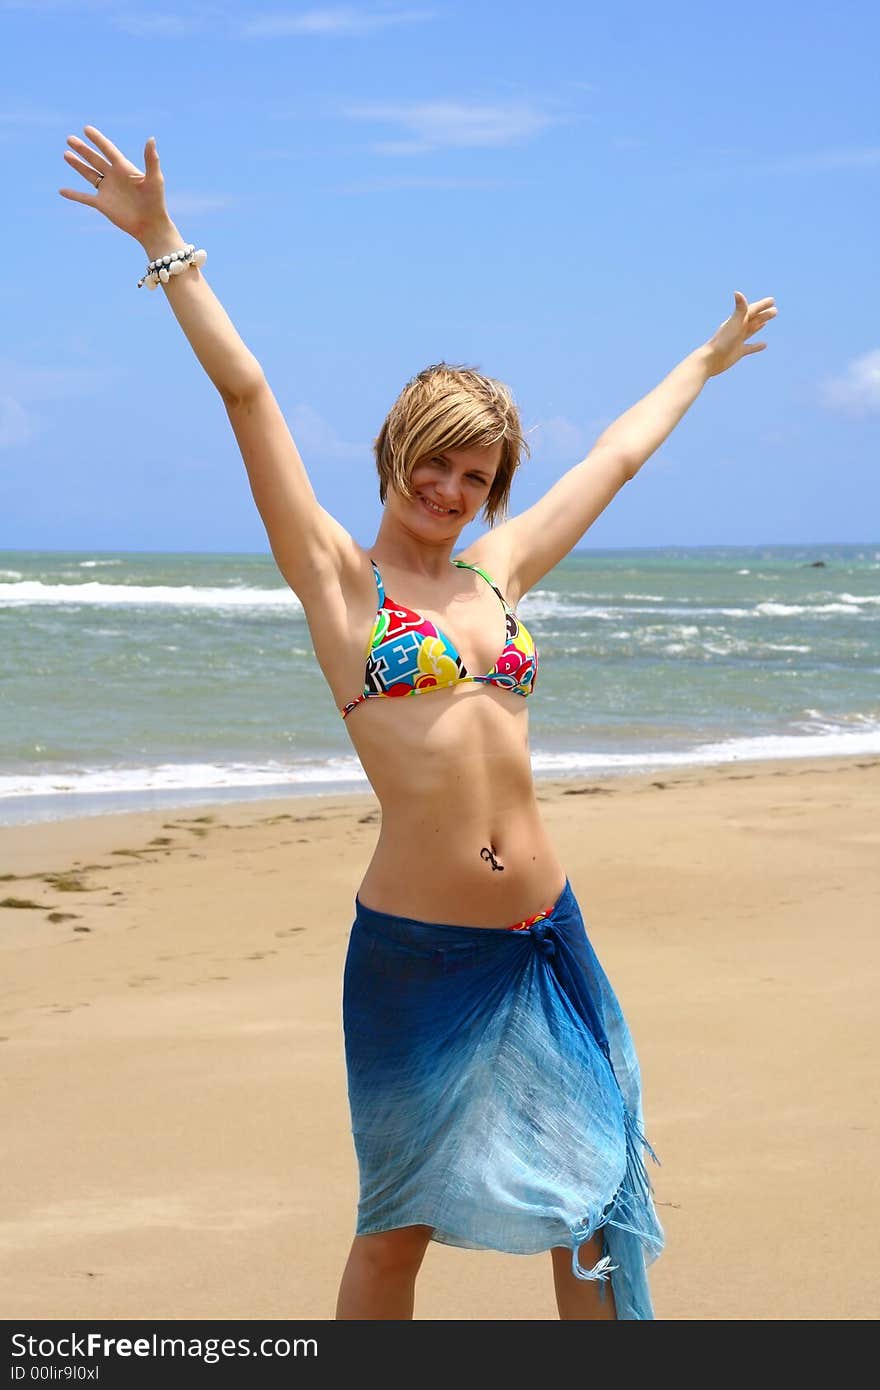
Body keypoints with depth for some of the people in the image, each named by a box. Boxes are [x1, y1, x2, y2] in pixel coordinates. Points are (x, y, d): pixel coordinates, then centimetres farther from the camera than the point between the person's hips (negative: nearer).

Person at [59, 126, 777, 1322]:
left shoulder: (500, 571, 12)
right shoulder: (339, 576, 0)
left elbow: (619, 455, 25)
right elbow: (246, 393, -6)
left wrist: (706, 360, 38)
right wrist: (166, 249, -10)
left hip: (545, 940, 5)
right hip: (415, 951, -5)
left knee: (592, 1200, 11)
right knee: (399, 1226, 7)